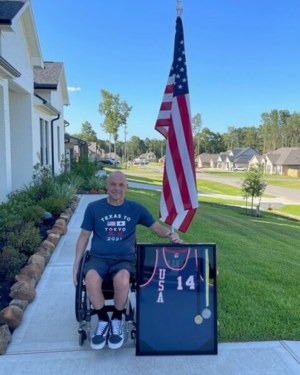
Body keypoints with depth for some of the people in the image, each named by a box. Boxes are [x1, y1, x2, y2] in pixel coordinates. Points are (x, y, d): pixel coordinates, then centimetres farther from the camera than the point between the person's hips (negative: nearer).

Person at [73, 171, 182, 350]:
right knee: (91, 280, -34)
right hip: (99, 258, 1)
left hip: (125, 259, 0)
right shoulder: (93, 208, 6)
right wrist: (76, 263, 4)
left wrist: (171, 234, -11)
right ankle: (103, 320, -4)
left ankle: (117, 319, -3)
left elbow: (157, 227, 11)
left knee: (122, 281, -35)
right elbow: (84, 236, 12)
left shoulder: (136, 208, 7)